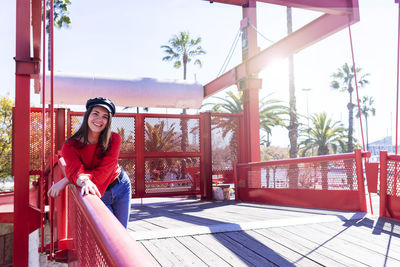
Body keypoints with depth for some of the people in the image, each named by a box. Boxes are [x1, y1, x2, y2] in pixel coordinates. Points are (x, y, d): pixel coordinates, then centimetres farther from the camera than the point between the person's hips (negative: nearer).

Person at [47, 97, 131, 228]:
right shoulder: (70, 146, -19)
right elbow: (76, 172, -33)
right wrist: (84, 182, -58)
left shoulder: (114, 139, -19)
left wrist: (66, 180, -31)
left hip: (121, 188, 2)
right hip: (98, 196, -1)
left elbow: (102, 173, -27)